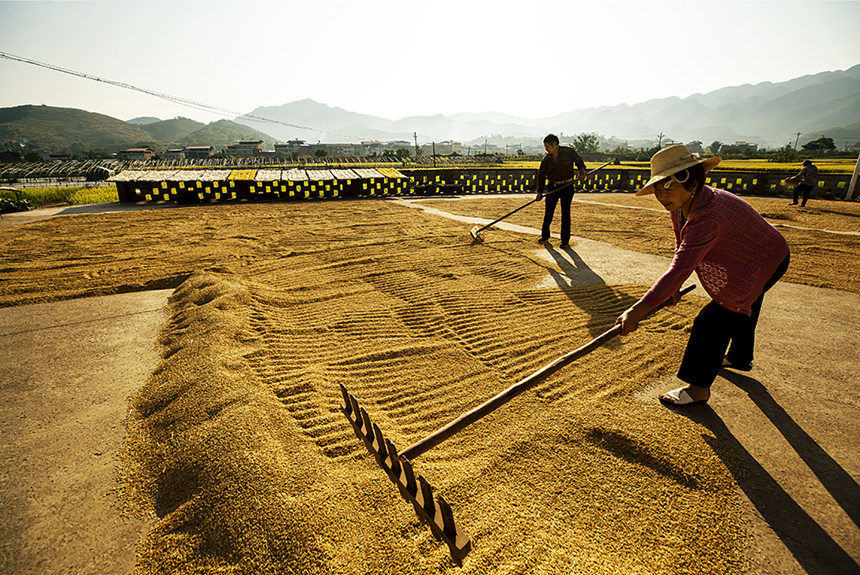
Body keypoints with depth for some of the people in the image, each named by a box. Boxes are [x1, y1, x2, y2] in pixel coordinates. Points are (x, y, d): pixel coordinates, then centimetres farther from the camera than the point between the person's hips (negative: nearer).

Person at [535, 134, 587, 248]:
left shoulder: (569, 152, -6)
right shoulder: (546, 159, -2)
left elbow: (579, 162, 8)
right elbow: (541, 175, 4)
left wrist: (582, 171, -13)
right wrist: (539, 192, 0)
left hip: (567, 186, -2)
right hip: (553, 187, 2)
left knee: (565, 213, -1)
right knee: (548, 211, 4)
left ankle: (565, 241, 7)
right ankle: (545, 236, 24)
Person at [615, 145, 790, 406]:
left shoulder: (707, 215, -44)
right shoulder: (681, 203, -14)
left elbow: (680, 269, -53)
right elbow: (683, 248, 1)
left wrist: (638, 310, -59)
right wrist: (674, 286, -6)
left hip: (766, 262, -10)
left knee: (715, 320, -13)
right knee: (742, 312, 29)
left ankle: (699, 387, 1)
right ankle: (740, 358, 56)